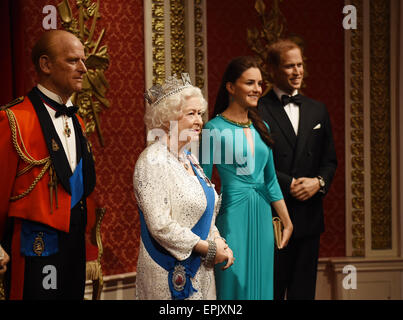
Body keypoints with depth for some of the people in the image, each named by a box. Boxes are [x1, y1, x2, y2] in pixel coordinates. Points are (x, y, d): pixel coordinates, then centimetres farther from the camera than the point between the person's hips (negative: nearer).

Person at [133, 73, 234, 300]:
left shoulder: (188, 158, 12)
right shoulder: (153, 161, -15)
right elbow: (160, 226, -22)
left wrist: (219, 242, 1)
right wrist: (209, 248, -15)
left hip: (201, 271, 8)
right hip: (172, 274, -8)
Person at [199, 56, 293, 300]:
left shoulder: (260, 127, 9)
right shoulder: (215, 129, -9)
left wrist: (287, 222, 14)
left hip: (262, 216, 6)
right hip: (233, 215, -6)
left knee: (261, 284, 11)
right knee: (235, 283, 0)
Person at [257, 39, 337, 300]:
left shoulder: (318, 110, 13)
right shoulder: (258, 111, -5)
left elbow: (330, 160, 14)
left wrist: (319, 182, -6)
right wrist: (289, 184, -14)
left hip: (309, 217, 5)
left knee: (304, 289, 9)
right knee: (271, 289, 1)